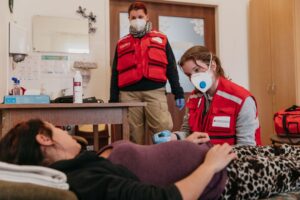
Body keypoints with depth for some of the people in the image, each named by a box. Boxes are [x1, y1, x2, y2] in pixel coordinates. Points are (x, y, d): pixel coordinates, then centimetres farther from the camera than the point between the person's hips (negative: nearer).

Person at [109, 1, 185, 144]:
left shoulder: (161, 39, 14)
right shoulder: (121, 44, 16)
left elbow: (171, 67, 11)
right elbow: (115, 73, 15)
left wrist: (178, 93, 4)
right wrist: (113, 100, 9)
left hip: (155, 92, -1)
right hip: (129, 94, 2)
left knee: (164, 131, -10)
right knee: (134, 135, 5)